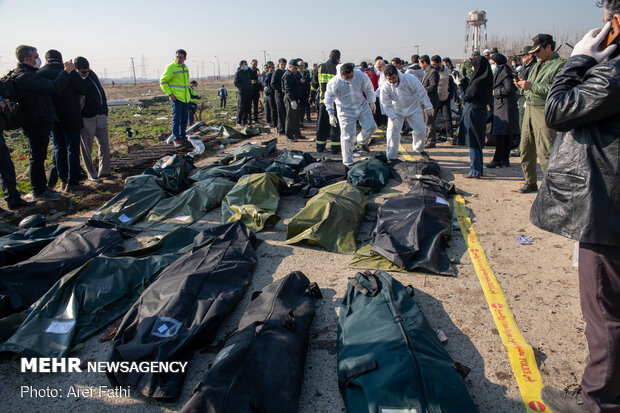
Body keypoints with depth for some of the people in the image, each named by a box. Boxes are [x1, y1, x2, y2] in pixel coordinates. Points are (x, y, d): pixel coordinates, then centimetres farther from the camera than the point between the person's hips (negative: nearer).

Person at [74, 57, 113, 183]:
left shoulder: (92, 74, 8)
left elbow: (101, 92, 18)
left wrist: (104, 111, 14)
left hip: (100, 116, 6)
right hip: (85, 119, -6)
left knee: (104, 144, 7)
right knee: (87, 148, 1)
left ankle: (104, 172, 16)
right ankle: (92, 174, 11)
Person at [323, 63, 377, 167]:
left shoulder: (360, 75, -16)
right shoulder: (334, 83, -23)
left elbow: (368, 88, 2)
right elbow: (328, 99, -11)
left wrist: (372, 102, 10)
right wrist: (331, 114, -15)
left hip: (362, 105, 3)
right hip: (346, 110, -3)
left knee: (371, 126, -1)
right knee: (347, 136, -4)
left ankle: (362, 141, 34)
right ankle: (348, 162, 9)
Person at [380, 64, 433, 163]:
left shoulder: (409, 79, -23)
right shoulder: (385, 87, -19)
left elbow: (421, 92, -13)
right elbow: (386, 104, -11)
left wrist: (428, 106, -8)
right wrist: (393, 117, -21)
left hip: (413, 108, 0)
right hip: (396, 111, 0)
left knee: (420, 130, 4)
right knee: (392, 132, -10)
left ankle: (419, 149, 32)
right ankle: (391, 156, 0)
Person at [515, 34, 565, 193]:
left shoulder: (560, 65, -8)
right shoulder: (537, 65, 19)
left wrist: (531, 86, -21)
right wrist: (523, 84, 5)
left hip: (544, 111, -8)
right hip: (529, 108, 8)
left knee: (545, 151, -10)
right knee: (526, 149, 11)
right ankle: (530, 182, 22)